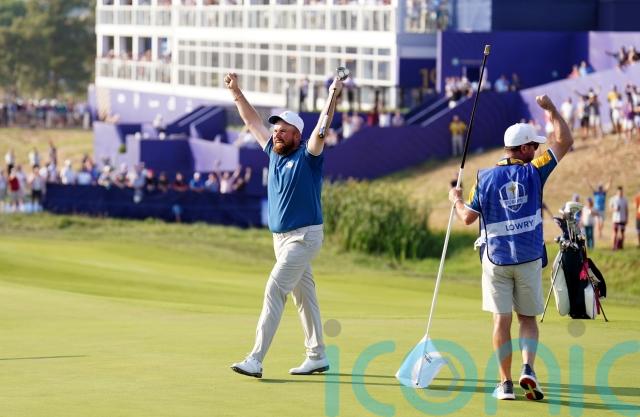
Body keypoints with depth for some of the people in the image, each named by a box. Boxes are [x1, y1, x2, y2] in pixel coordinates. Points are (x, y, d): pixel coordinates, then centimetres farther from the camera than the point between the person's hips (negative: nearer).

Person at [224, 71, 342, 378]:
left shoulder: (307, 156, -10)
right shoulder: (274, 152, 9)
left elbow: (321, 129, -27)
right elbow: (253, 122, 19)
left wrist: (332, 98, -39)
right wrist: (236, 93, 19)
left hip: (303, 236, -8)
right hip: (280, 236, 8)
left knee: (274, 291, -15)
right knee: (303, 295, 13)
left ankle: (256, 360, -19)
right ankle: (317, 356, 20)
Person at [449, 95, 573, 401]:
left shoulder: (485, 178, -2)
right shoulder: (533, 172, -5)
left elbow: (468, 217, -1)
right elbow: (565, 141, 1)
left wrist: (456, 200, 20)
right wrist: (551, 109, 10)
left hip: (496, 258, 0)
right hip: (529, 258, 0)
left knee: (501, 320, 3)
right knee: (527, 317, 11)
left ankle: (506, 383, 3)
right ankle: (528, 368, -11)